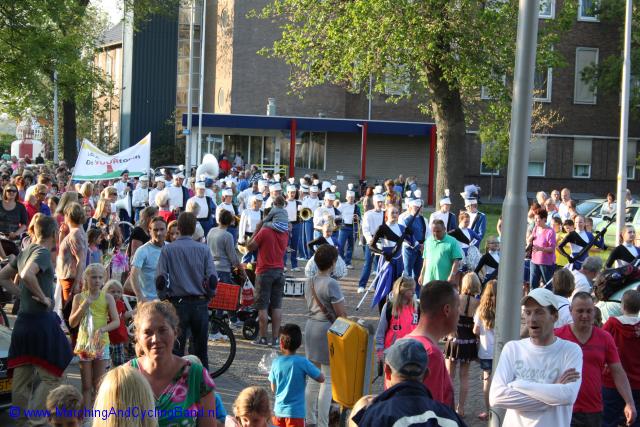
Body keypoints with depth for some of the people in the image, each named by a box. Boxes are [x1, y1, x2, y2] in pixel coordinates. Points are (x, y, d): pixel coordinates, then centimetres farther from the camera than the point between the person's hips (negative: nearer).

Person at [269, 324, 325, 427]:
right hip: (295, 412, -4)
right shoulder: (302, 362, -15)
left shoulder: (276, 363, -4)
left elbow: (273, 389, 4)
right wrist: (308, 372, 6)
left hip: (278, 410, 4)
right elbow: (321, 378, -8)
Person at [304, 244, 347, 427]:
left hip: (310, 326, 8)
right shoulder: (331, 284, -18)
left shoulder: (309, 282, 6)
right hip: (328, 330, -8)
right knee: (328, 380, 0)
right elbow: (341, 314, -16)